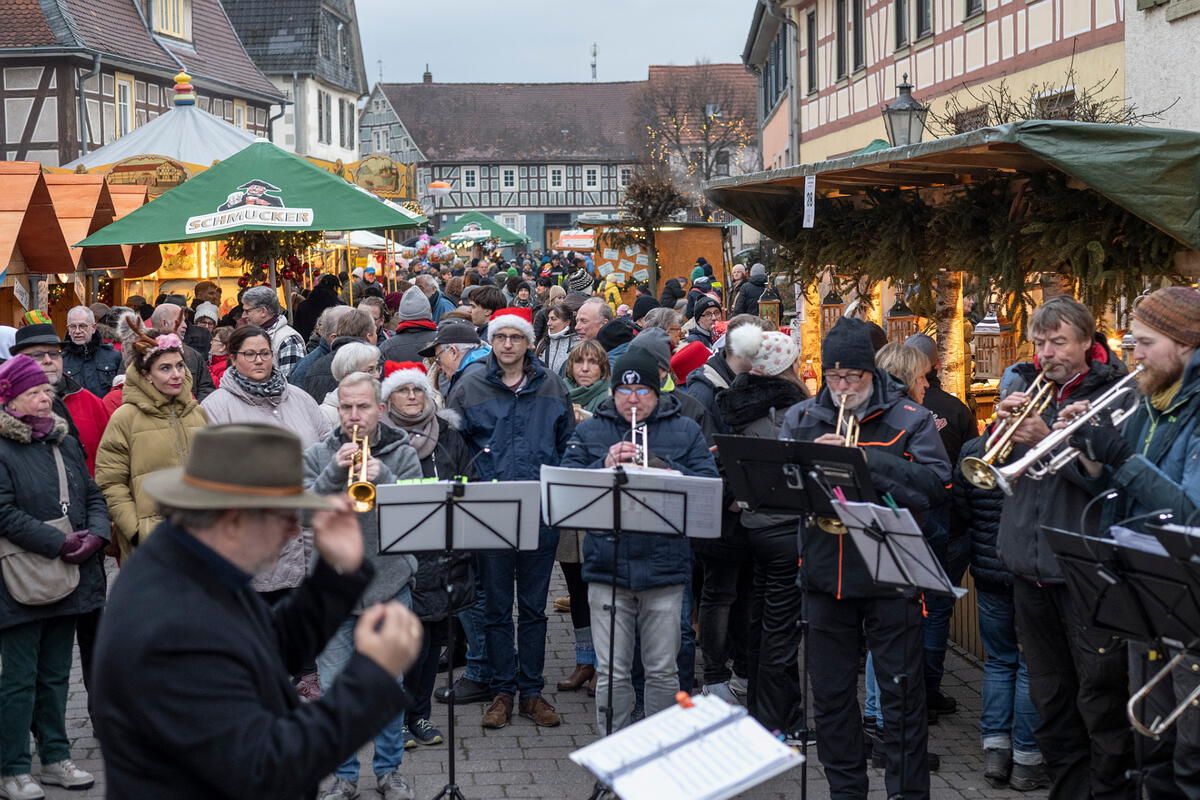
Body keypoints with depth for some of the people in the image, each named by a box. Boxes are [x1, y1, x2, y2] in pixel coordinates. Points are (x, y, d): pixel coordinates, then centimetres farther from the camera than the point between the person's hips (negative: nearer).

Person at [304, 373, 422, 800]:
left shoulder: (401, 453, 1)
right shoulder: (318, 455, 2)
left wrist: (382, 476, -24)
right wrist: (334, 472, -22)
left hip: (390, 584, 0)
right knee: (335, 688, 4)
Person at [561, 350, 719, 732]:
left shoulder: (685, 431, 9)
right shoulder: (589, 432, 10)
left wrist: (663, 468, -18)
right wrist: (605, 466, -16)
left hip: (664, 569, 0)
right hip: (607, 568, 0)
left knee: (663, 672, 6)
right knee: (612, 674, 3)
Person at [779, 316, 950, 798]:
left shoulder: (909, 420, -2)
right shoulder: (801, 419, 9)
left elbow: (936, 485, -15)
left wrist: (866, 458, -22)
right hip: (825, 574, 4)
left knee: (901, 694, 2)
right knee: (830, 693, 12)